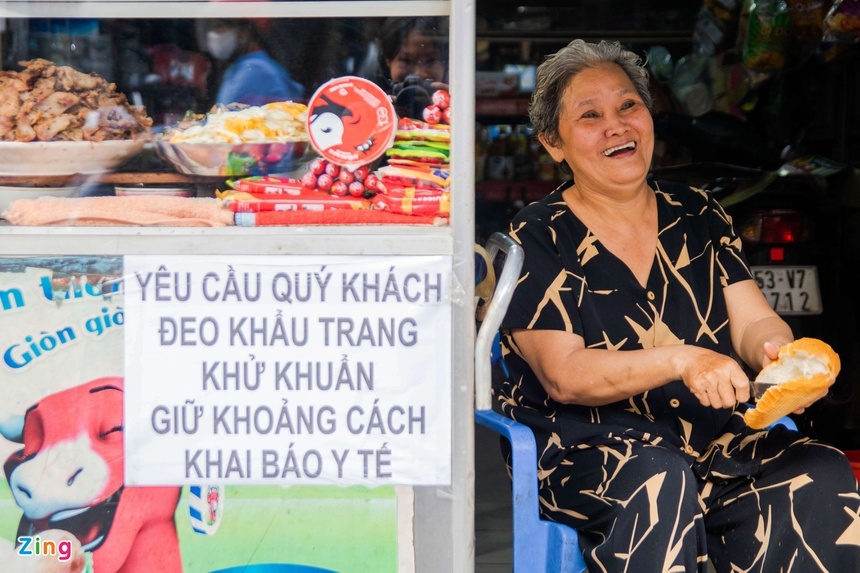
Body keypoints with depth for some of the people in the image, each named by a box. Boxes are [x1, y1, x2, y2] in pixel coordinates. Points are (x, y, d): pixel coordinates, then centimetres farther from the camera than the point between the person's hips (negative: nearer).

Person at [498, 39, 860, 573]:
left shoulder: (698, 215, 13)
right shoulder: (536, 240, -1)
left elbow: (753, 321, 7)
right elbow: (563, 376, -11)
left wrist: (776, 349, -19)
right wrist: (681, 359, -26)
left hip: (714, 438, 5)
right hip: (581, 449, -4)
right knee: (658, 481, -37)